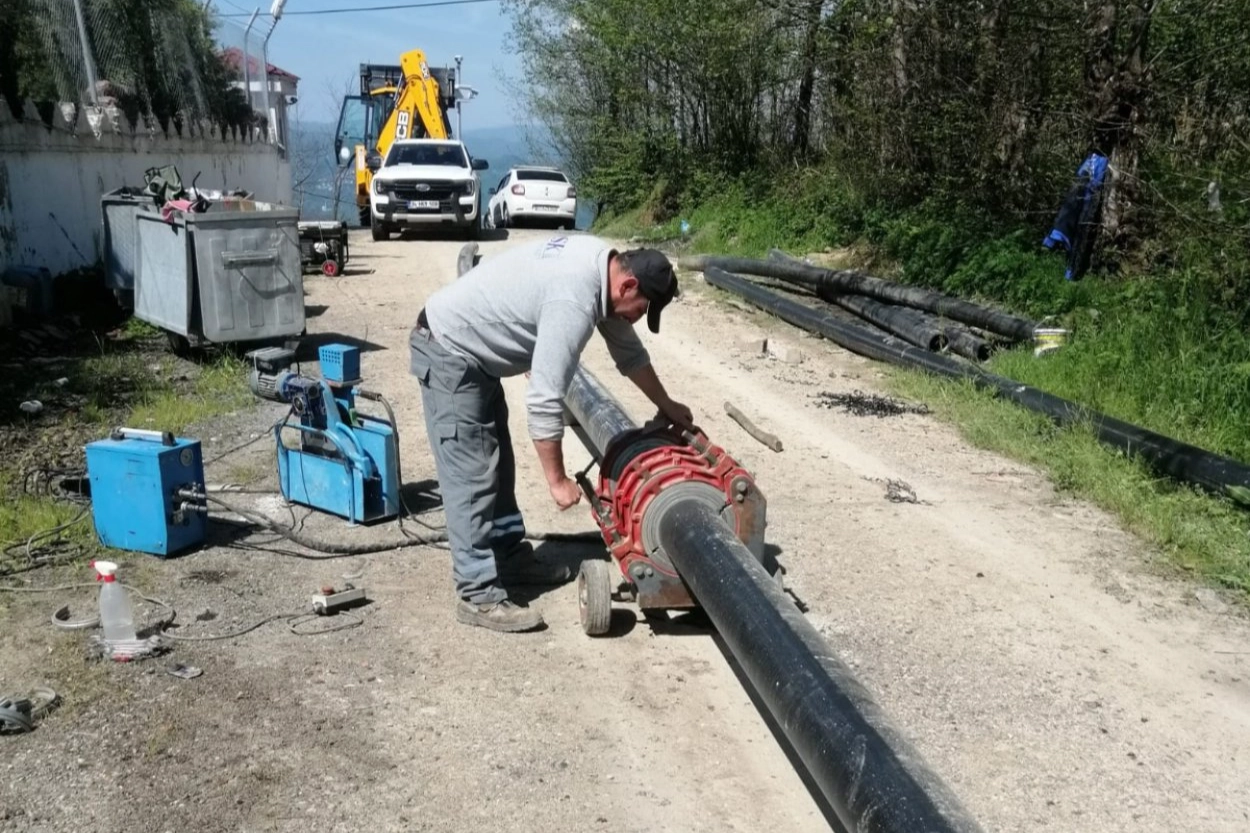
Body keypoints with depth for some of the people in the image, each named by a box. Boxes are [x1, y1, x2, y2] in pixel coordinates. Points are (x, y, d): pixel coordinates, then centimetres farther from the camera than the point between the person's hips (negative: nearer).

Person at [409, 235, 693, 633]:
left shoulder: (601, 262, 1)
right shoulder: (575, 301, -30)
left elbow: (628, 349, 15)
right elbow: (545, 401, -28)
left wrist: (667, 405, 24)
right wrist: (557, 479, -20)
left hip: (471, 350, 11)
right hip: (448, 354, -10)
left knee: (498, 464, 17)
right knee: (472, 476, -9)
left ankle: (512, 557, 29)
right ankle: (479, 595, -2)